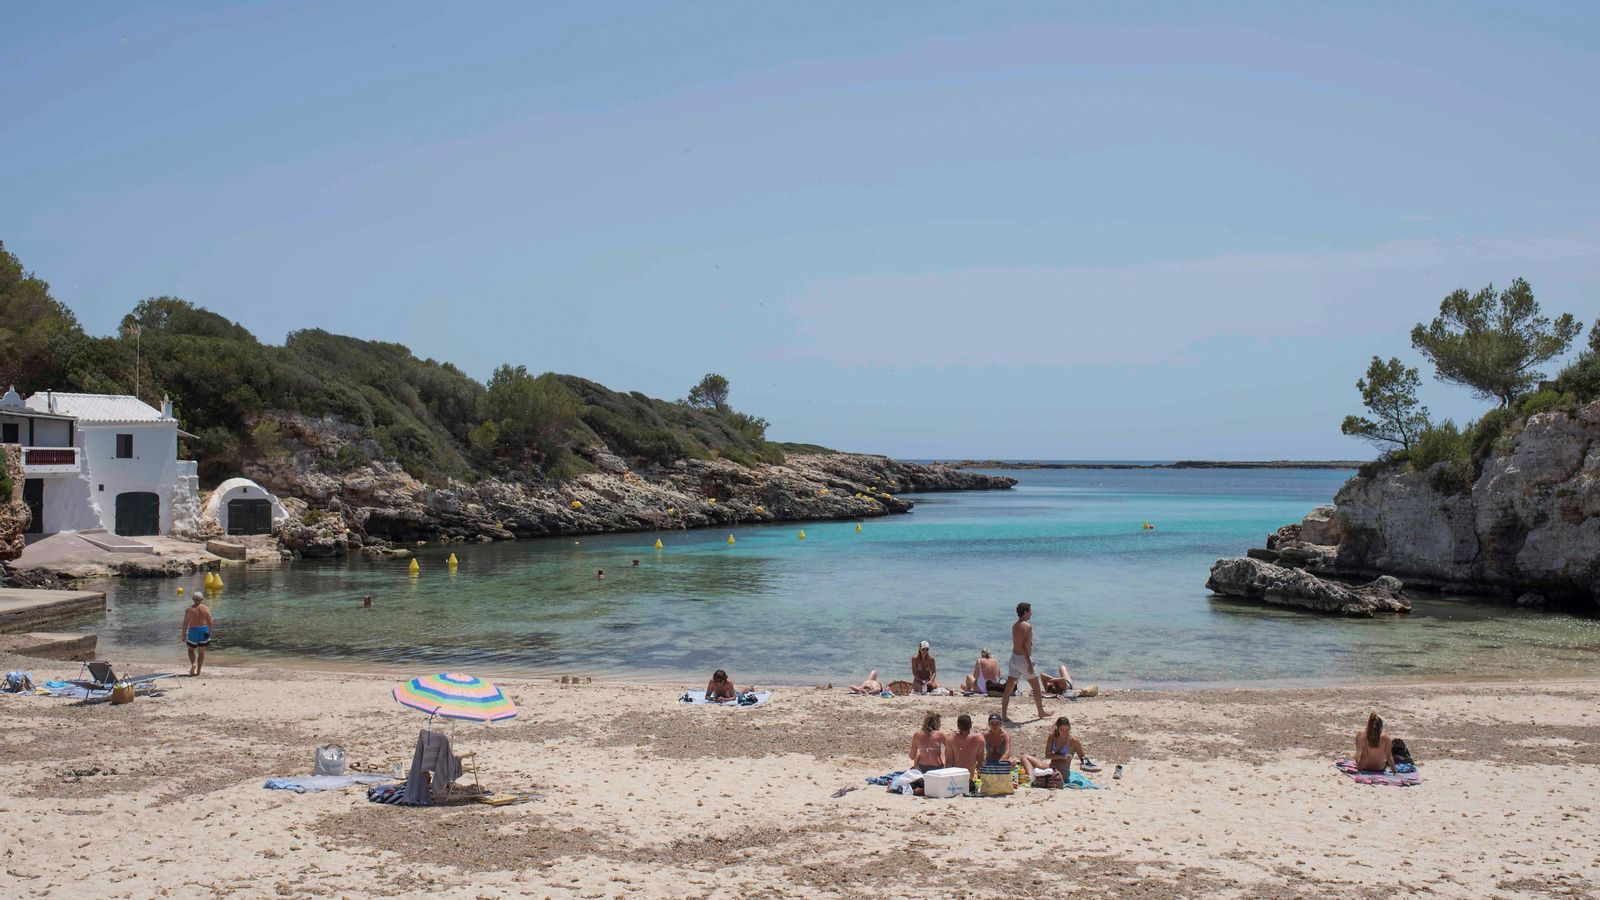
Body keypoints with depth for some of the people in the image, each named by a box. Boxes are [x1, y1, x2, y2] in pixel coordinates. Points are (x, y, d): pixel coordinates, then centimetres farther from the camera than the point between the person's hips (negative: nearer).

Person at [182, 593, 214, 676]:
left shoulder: (189, 609, -5)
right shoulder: (206, 609, -3)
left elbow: (185, 623, -5)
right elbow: (210, 622, -1)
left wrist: (184, 635, 3)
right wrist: (210, 633, 10)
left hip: (193, 631, -1)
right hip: (204, 630, 1)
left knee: (191, 650, 16)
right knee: (201, 652, 11)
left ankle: (193, 664, -10)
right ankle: (198, 670, 12)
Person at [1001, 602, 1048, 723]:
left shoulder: (1014, 625, 11)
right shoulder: (1027, 626, -15)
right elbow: (1024, 646, -22)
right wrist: (1029, 664, -22)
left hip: (1014, 657, 7)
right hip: (1023, 659, -7)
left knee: (1009, 688, 3)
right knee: (1037, 687, 11)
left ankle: (1003, 714, -2)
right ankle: (1041, 712, 23)